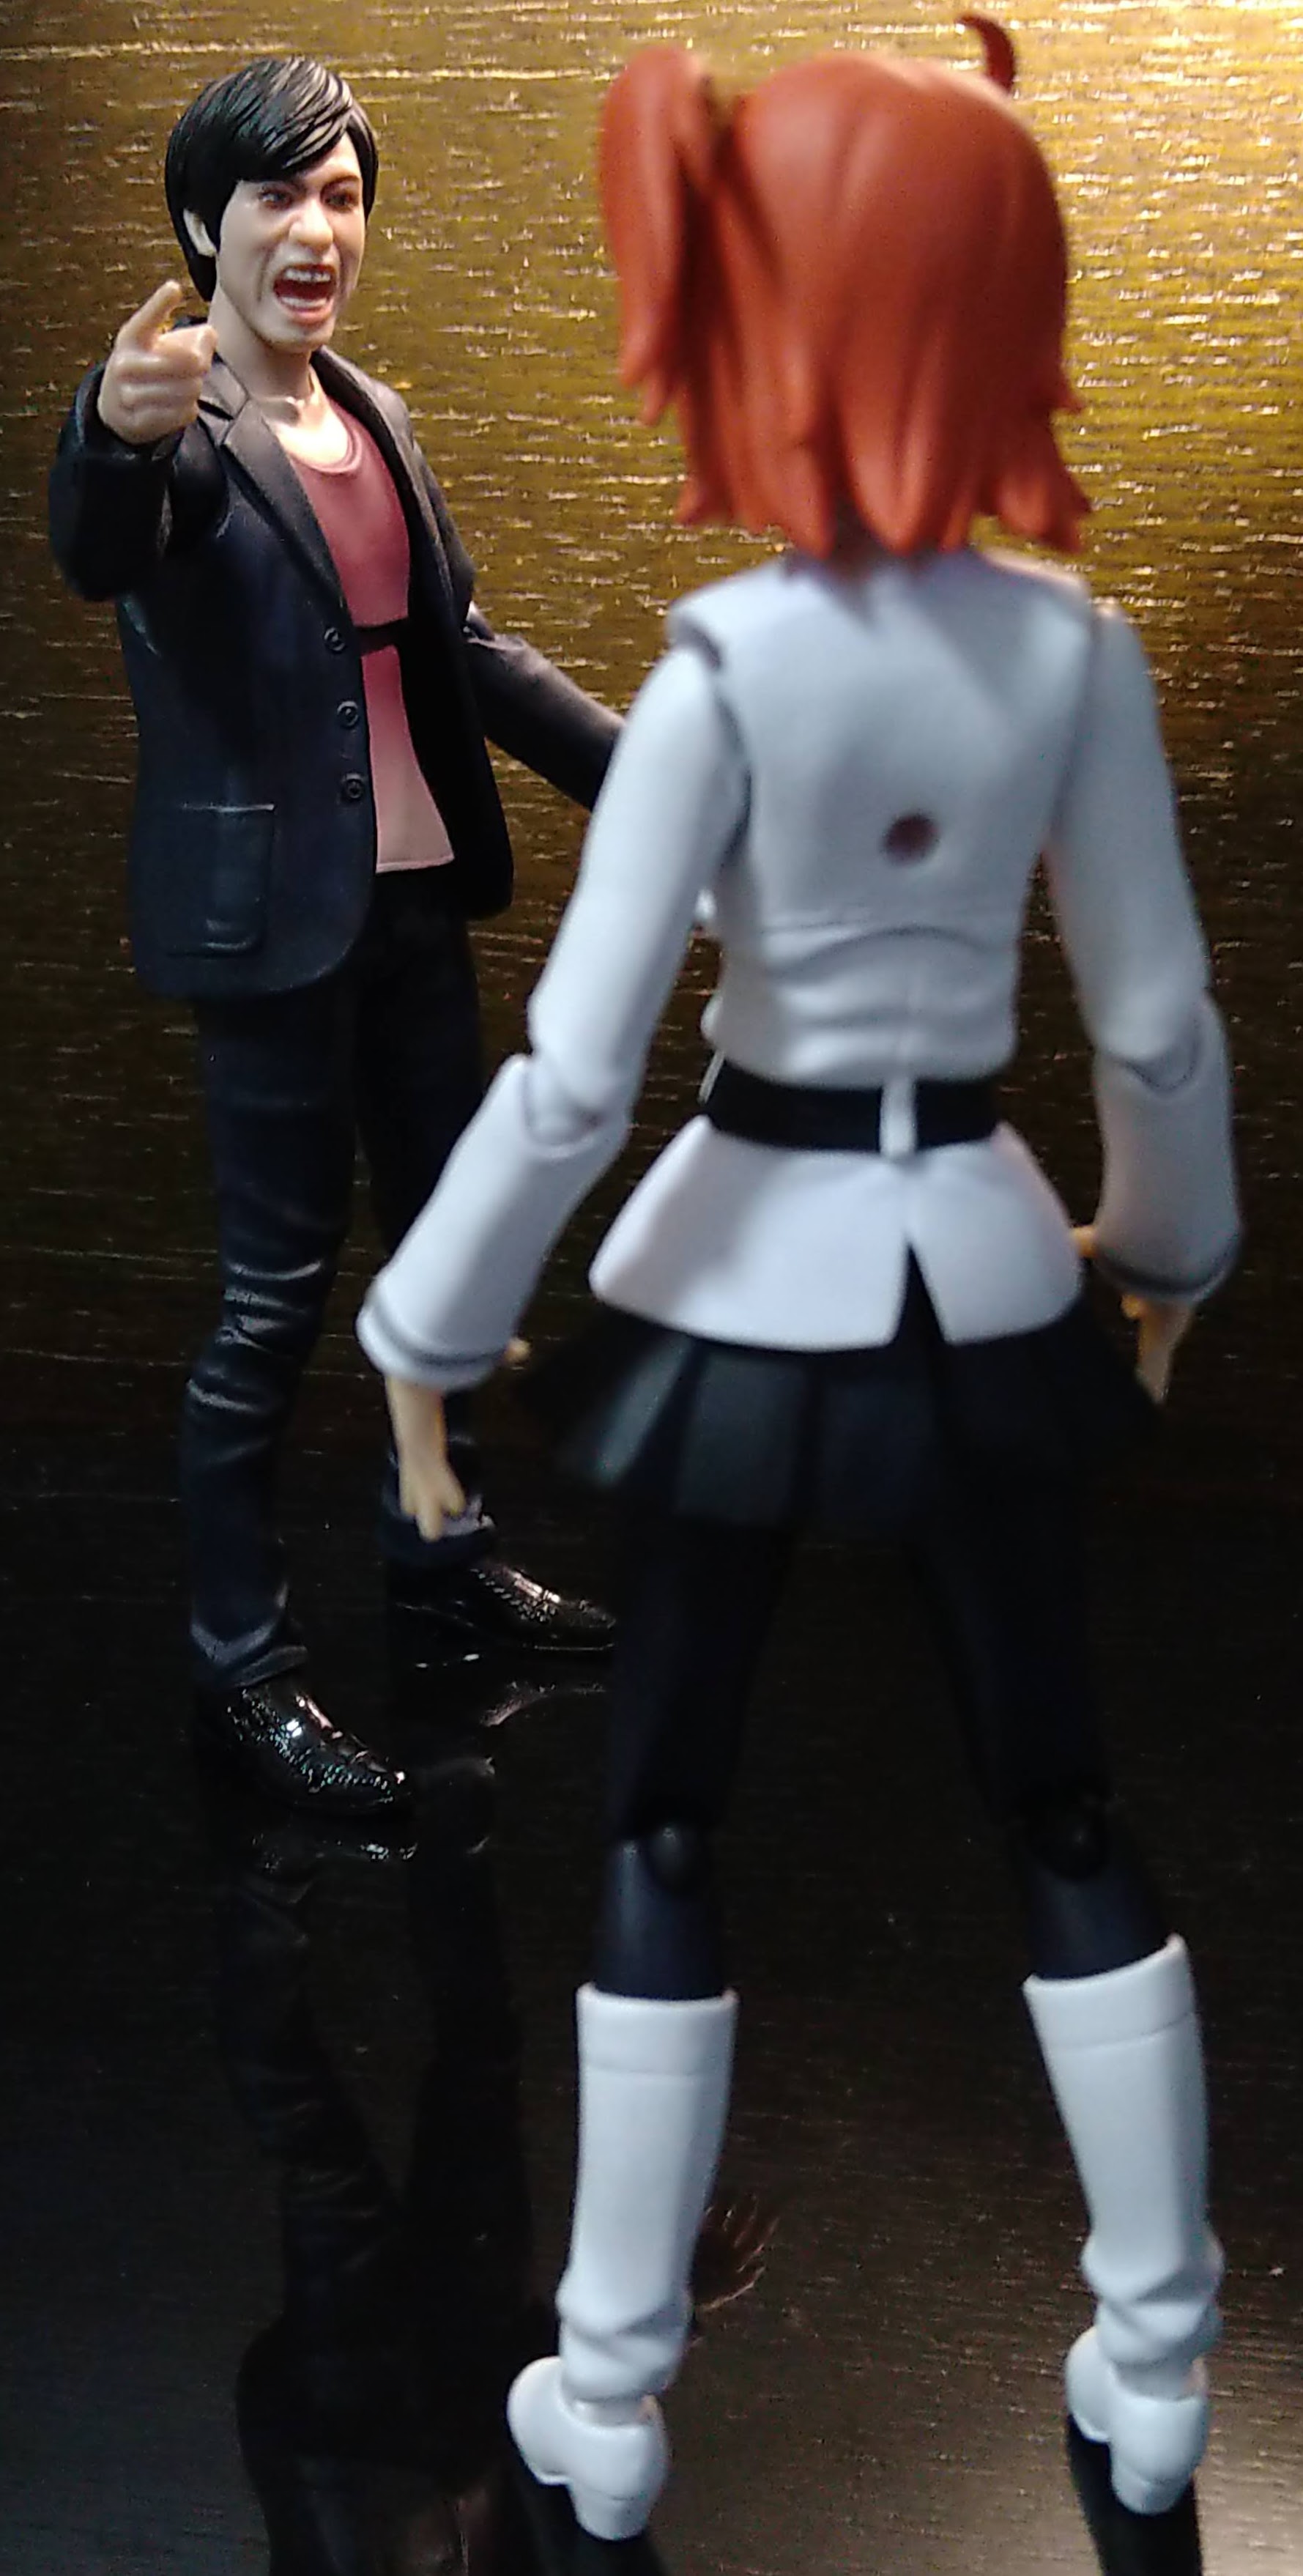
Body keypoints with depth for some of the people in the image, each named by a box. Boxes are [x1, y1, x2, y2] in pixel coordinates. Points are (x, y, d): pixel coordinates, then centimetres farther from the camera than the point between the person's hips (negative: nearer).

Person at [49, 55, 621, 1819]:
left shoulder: (373, 417, 9)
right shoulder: (177, 430, -15)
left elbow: (463, 646, 17)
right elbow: (99, 554, -39)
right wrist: (117, 434, -61)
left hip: (411, 897, 8)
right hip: (272, 920, -8)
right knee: (277, 1296, -2)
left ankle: (442, 1548, 38)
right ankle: (242, 1663, 11)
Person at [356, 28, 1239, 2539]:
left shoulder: (725, 660, -18)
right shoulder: (1077, 643, -7)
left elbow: (573, 1071, -19)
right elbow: (1160, 1020, 0)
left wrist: (419, 1340, -8)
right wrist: (1174, 1250, 18)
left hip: (755, 1274, -3)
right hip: (985, 1272, 3)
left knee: (661, 1832, 11)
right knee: (1062, 1805, 16)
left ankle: (613, 2399, 19)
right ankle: (1158, 2364, 25)